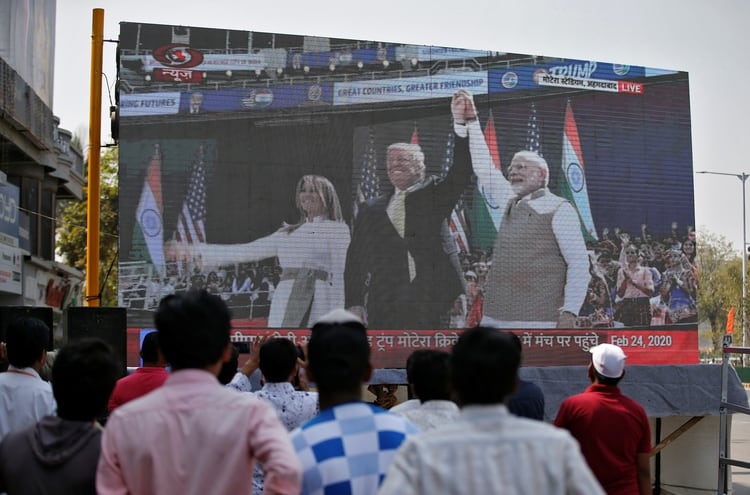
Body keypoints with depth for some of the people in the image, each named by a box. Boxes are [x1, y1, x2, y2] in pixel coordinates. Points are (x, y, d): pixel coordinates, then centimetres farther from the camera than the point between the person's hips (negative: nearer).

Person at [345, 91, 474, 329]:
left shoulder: (434, 195, 11)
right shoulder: (371, 210, 16)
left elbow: (461, 171, -6)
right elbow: (356, 258, 12)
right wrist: (354, 303, 2)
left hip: (431, 302, -2)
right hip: (384, 306, 2)